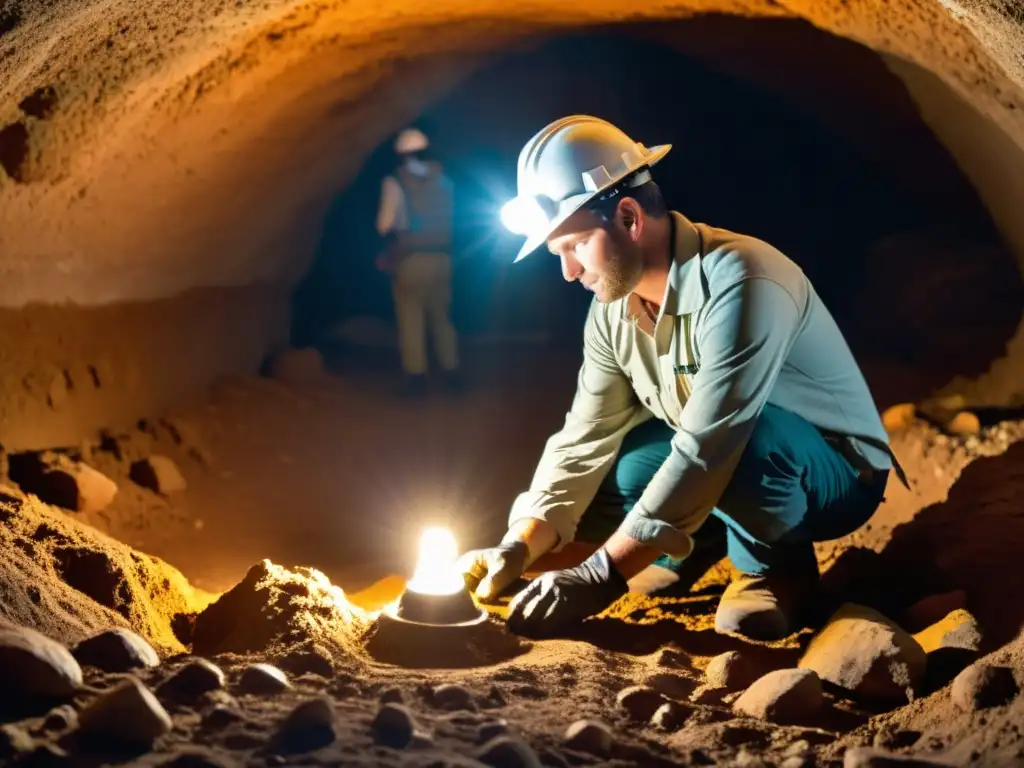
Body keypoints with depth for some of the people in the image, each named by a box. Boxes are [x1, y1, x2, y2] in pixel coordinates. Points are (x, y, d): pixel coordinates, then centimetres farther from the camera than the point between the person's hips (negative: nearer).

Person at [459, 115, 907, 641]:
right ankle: (698, 540, 14)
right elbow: (584, 442, -6)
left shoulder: (740, 283, -32)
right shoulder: (611, 312, -7)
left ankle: (778, 565, -10)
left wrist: (601, 576, -38)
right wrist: (520, 547, -21)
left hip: (834, 477, -7)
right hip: (719, 476, 7)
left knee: (748, 436, -40)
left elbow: (707, 452, -37)